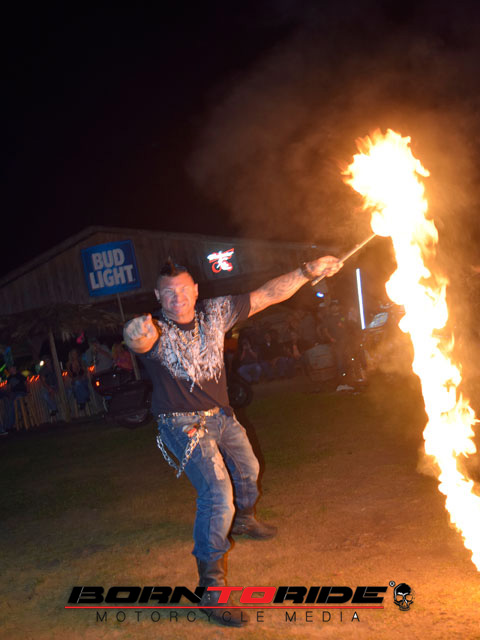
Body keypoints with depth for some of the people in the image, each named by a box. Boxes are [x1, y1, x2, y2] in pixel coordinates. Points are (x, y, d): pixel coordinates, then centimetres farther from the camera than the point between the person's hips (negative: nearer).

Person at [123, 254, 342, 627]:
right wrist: (137, 336, -72)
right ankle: (211, 589, -11)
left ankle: (244, 520, 61)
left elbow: (266, 296, -6)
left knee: (248, 471, 27)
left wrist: (307, 272, -10)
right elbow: (140, 342, -48)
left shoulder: (214, 313, -10)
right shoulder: (155, 331, -24)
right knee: (218, 494, -21)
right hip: (184, 425, -6)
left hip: (221, 415, 7)